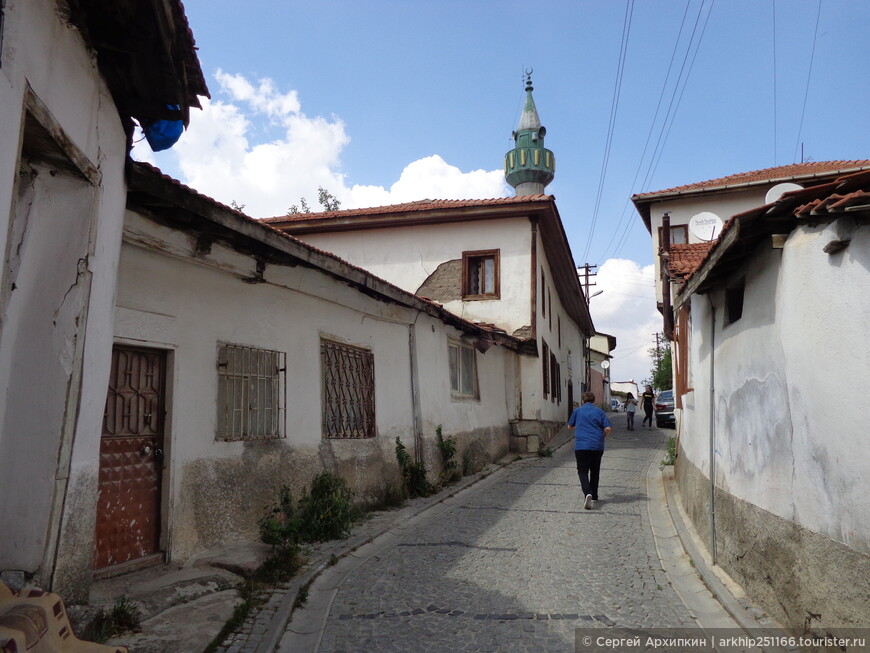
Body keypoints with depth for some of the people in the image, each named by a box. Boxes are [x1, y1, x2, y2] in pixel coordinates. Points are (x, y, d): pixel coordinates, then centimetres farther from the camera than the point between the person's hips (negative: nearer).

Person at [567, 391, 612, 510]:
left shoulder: (577, 411, 7)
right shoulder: (599, 412, 6)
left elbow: (569, 427, 15)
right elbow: (607, 429, -2)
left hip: (581, 446, -2)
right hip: (597, 446, 2)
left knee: (583, 471, -2)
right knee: (595, 471, 18)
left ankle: (588, 493, -25)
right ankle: (594, 495, 27)